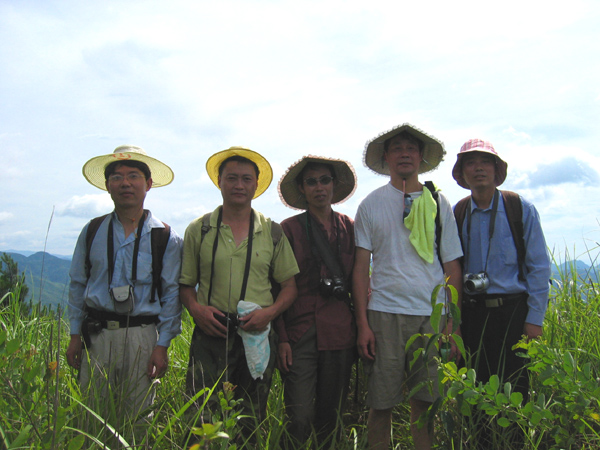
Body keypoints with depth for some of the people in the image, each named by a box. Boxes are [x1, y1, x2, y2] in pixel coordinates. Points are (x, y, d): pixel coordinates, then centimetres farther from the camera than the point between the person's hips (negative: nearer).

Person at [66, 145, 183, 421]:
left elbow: (172, 294, -1)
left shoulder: (165, 237, -1)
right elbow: (77, 285, 12)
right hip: (96, 333, 2)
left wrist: (162, 345, -6)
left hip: (141, 335, -2)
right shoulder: (92, 231, 6)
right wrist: (75, 336, 8)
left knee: (138, 416, 6)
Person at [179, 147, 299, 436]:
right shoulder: (198, 230, 6)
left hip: (257, 339, 1)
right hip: (210, 336, -1)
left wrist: (270, 311, -9)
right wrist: (196, 309, -10)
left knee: (251, 424, 10)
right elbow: (186, 284, 9)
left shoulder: (272, 232, 7)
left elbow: (290, 285, 8)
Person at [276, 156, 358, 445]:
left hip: (339, 333, 3)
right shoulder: (289, 228, 1)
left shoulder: (350, 227, 9)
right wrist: (281, 338, -8)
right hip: (300, 332, -3)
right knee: (301, 418, -5)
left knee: (331, 416, 10)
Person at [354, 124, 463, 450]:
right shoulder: (371, 205, 6)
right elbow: (361, 268, 4)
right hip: (385, 314, -1)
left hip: (432, 315, 1)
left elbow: (452, 266, 9)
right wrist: (363, 323, -3)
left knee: (425, 403, 6)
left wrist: (454, 324, 3)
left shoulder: (438, 203, 9)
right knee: (380, 404, 3)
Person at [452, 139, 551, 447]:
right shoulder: (456, 214, 5)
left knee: (513, 390, 3)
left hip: (512, 312, -2)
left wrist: (534, 318, -6)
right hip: (471, 313, 2)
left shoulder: (521, 209, -1)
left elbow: (539, 267, -1)